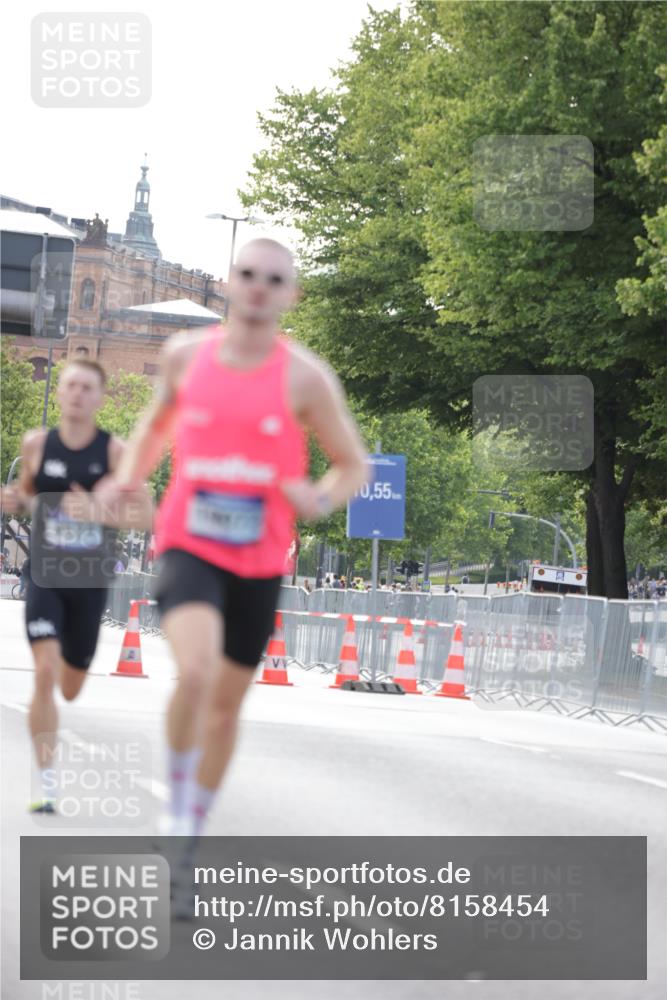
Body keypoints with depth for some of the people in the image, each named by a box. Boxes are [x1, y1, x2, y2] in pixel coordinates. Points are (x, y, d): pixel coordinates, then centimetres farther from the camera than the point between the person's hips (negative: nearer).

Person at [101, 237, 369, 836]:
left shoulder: (306, 377, -5)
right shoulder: (186, 354, 2)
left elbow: (354, 465, 3)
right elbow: (159, 419, 22)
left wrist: (321, 499, -18)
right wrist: (132, 472, 4)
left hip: (260, 561, 1)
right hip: (188, 546, -1)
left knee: (227, 702, 12)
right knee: (196, 671, -27)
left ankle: (194, 828, 33)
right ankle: (177, 799, -5)